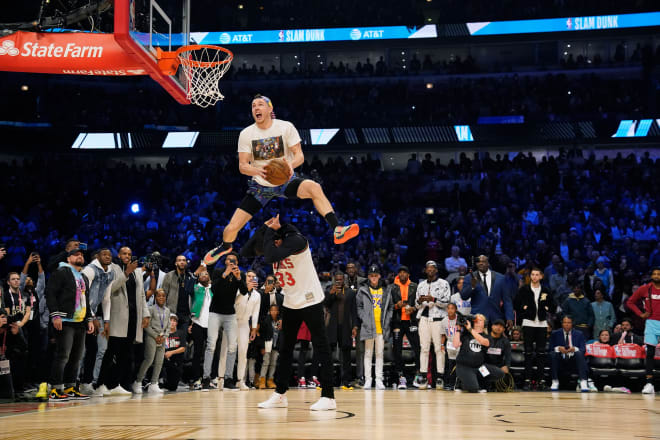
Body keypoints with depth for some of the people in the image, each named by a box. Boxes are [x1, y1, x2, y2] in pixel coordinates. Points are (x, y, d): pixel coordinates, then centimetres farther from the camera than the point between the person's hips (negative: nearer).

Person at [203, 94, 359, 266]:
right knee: (232, 227, -4)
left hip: (285, 181, -1)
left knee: (314, 188, -35)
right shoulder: (246, 134, -5)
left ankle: (337, 231, -35)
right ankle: (225, 247, 33)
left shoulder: (286, 127, -9)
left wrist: (291, 164, -34)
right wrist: (257, 171, -30)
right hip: (260, 185, 2)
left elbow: (300, 155, -9)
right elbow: (242, 166, -6)